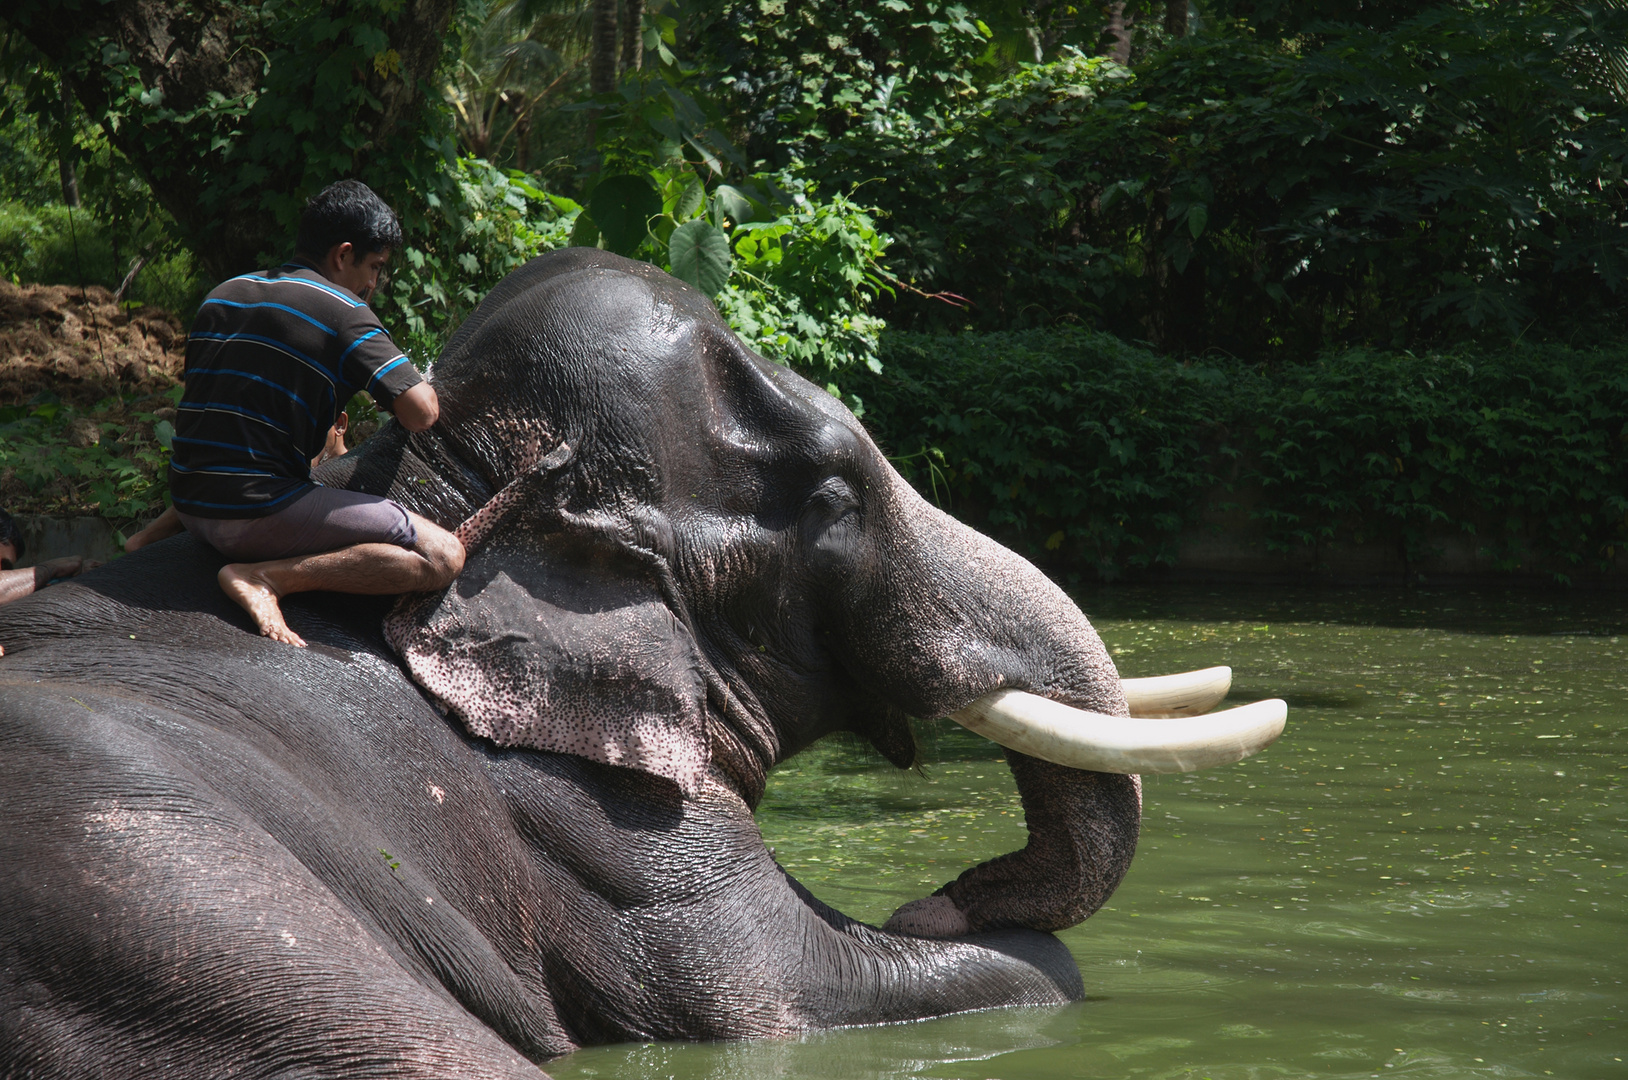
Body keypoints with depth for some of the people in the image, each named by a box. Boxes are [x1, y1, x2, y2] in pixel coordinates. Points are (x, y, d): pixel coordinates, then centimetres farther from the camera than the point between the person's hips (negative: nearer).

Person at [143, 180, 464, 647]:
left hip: (189, 501, 9)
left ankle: (166, 527, 18)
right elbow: (420, 414, -13)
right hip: (259, 513, -8)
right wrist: (425, 388, 12)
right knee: (442, 556, -13)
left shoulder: (223, 294, 16)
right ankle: (267, 577, -19)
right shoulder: (342, 311, -6)